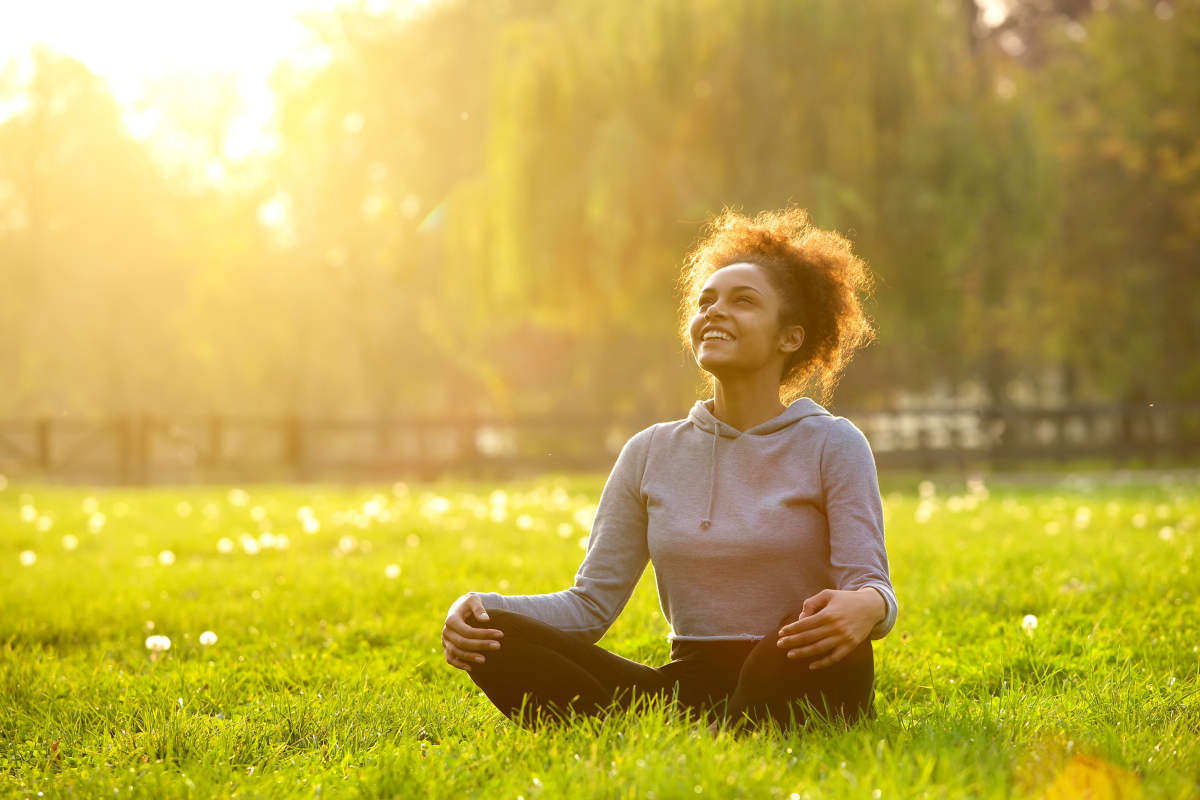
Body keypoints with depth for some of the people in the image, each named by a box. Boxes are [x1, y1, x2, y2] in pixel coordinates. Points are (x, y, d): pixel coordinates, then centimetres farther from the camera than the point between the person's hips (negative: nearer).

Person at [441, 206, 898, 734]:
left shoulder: (831, 444, 2)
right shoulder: (652, 453, 13)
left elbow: (870, 584, -8)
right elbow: (592, 601, 10)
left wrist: (865, 607, -34)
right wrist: (481, 608, -9)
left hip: (789, 689, -4)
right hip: (687, 691, 4)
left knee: (822, 631, -39)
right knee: (496, 635, -18)